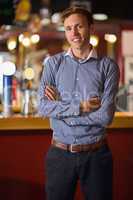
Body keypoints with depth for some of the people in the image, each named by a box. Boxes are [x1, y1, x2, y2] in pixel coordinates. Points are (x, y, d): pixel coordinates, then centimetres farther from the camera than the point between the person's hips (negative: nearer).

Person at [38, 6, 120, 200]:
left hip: (96, 154, -1)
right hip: (60, 153, 1)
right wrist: (80, 107, -15)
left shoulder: (108, 66, -4)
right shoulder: (53, 63, 2)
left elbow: (105, 116, -14)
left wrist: (60, 108, -10)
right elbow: (43, 107, -8)